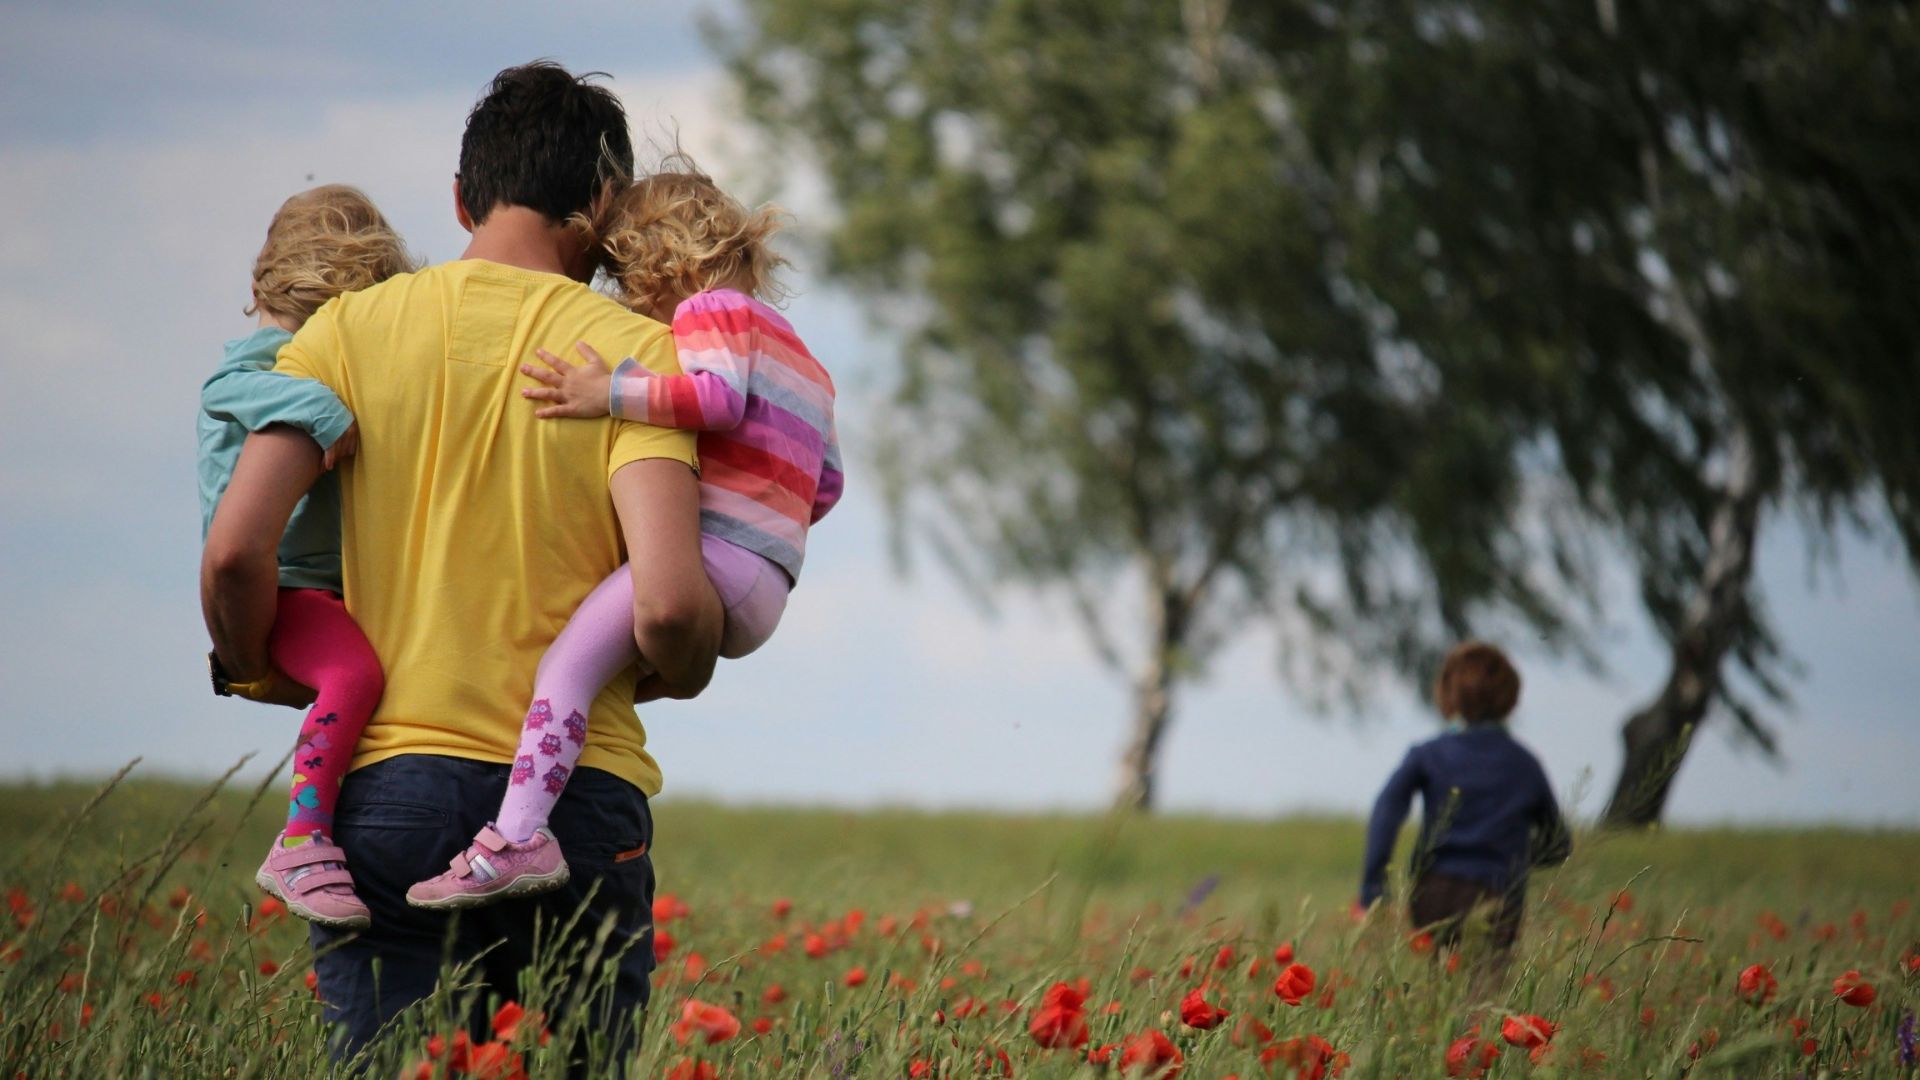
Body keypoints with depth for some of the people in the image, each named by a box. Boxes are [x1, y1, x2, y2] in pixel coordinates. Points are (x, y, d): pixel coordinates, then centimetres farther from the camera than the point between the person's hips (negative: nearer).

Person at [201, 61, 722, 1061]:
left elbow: (235, 551, -6)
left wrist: (261, 675, 14)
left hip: (386, 784, 1)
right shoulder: (634, 351, -1)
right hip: (577, 798, -1)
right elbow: (666, 605, -13)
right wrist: (684, 673, 10)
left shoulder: (351, 329, 4)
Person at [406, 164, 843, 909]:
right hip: (759, 598, 11)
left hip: (715, 554, -11)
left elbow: (719, 396, -19)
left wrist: (610, 394, -21)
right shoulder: (798, 355, 31)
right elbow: (826, 484, 30)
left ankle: (518, 836, -39)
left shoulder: (712, 310, 3)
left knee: (570, 658, -23)